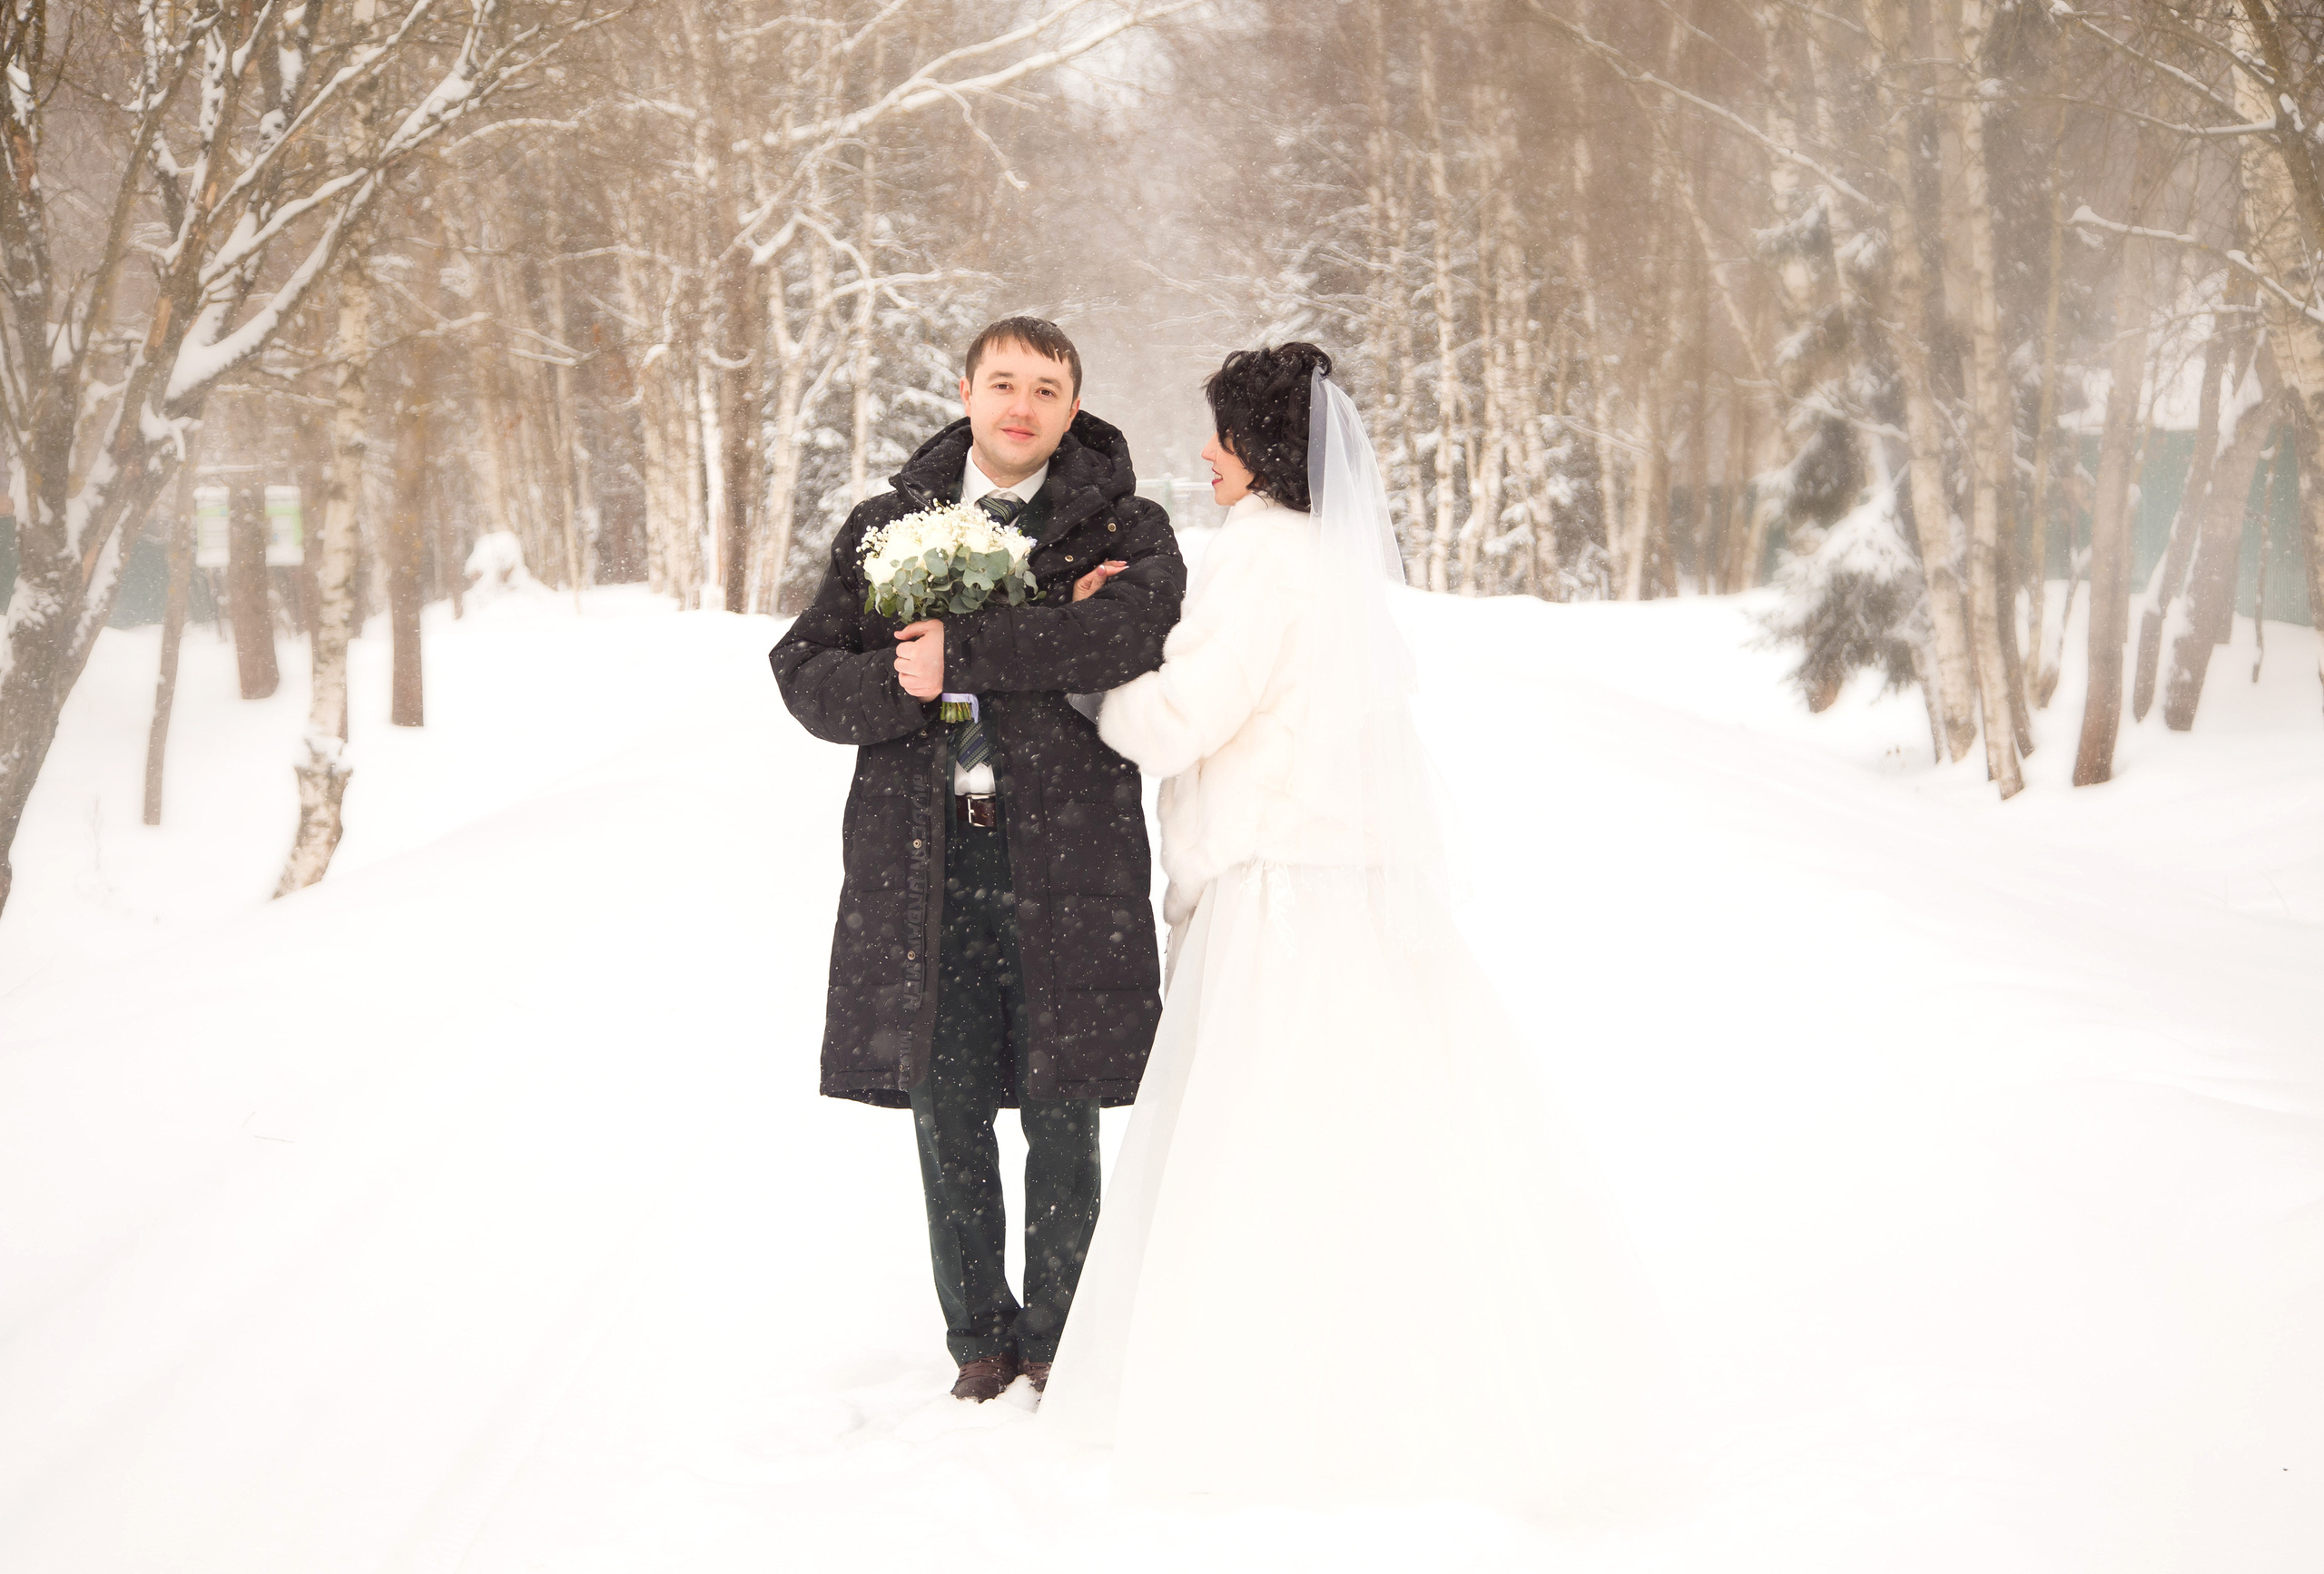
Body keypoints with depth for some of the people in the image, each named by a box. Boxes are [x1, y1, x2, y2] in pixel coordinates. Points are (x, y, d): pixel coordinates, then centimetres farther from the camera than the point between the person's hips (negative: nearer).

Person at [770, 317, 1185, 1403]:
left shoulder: (1124, 529, 4)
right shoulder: (883, 529, 12)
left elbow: (1129, 630, -18)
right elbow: (803, 673, 6)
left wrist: (961, 653, -16)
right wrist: (903, 687, -12)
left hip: (1064, 853, -2)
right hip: (920, 857, 2)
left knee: (1061, 1120, 5)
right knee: (946, 1114, 8)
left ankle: (1055, 1339, 22)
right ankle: (979, 1336, 24)